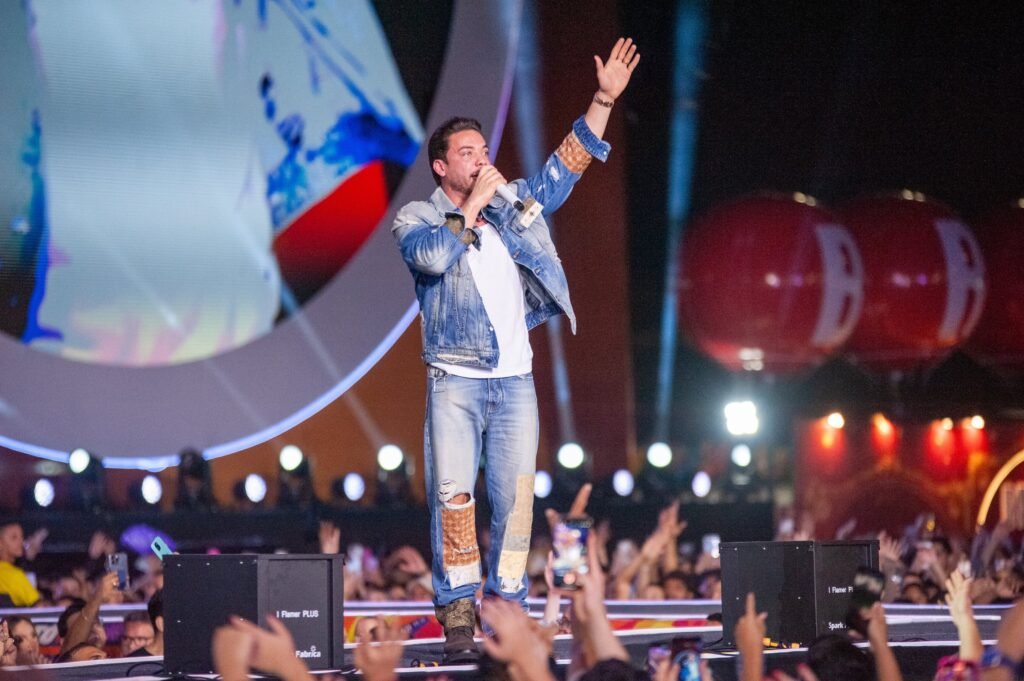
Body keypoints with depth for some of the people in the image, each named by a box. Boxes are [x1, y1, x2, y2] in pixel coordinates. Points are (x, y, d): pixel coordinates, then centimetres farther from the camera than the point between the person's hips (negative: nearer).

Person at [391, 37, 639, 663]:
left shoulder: (516, 202, 15)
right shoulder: (417, 217, 3)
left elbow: (567, 166, 14)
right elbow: (432, 256, -18)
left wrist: (604, 100, 6)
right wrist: (472, 206, -9)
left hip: (515, 379, 4)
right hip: (456, 380, -4)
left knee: (516, 499, 0)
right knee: (453, 495, -10)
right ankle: (459, 617, -8)